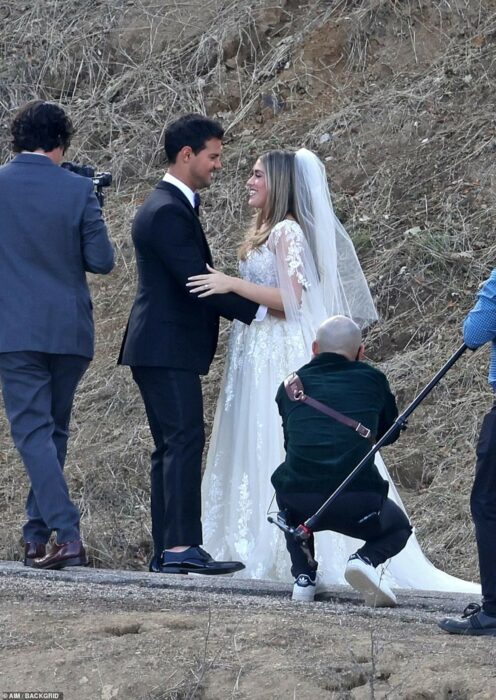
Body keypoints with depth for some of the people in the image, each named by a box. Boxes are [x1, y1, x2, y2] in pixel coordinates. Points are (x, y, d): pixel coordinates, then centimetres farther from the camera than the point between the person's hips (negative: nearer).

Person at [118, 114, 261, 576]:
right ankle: (182, 546, -20)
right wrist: (258, 310, -15)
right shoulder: (168, 211, -15)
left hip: (162, 348, 11)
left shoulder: (172, 206, 19)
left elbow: (195, 281, 22)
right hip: (167, 349, -11)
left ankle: (166, 553, 9)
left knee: (172, 448, 9)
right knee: (185, 442, -15)